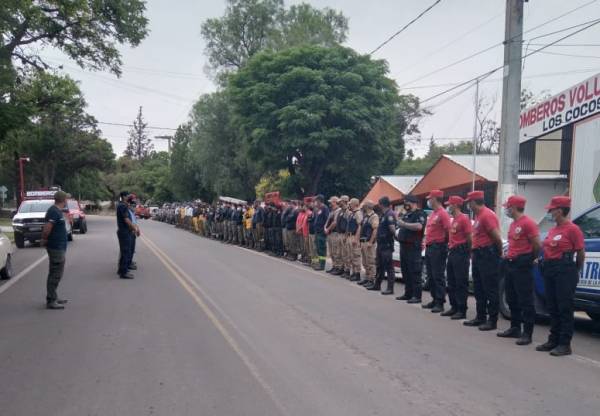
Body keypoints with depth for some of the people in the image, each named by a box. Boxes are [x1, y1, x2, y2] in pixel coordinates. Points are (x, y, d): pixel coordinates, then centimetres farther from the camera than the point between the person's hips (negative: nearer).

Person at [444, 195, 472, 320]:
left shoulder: (464, 218, -12)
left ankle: (462, 310, 0)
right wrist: (450, 246, 13)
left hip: (461, 252, -9)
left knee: (461, 283, -5)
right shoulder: (453, 219, 16)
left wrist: (468, 252, -9)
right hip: (452, 252, 10)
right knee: (451, 282, 13)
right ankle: (454, 307, 22)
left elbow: (469, 237, -14)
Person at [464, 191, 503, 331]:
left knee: (491, 289, -3)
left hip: (488, 255, -10)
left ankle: (492, 320, 2)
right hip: (478, 255, 10)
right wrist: (474, 252, 12)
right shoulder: (478, 215, 14)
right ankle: (480, 317, 24)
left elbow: (497, 237, -20)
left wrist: (499, 252, -8)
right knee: (479, 288, 15)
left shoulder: (487, 215, -16)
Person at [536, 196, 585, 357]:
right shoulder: (552, 230, 13)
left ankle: (565, 344, 2)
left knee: (565, 307, -3)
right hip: (549, 269, 8)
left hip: (565, 269, -8)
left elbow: (581, 253, -7)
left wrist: (575, 271, 4)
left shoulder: (572, 229, -10)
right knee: (552, 307, 12)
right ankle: (553, 340, 21)